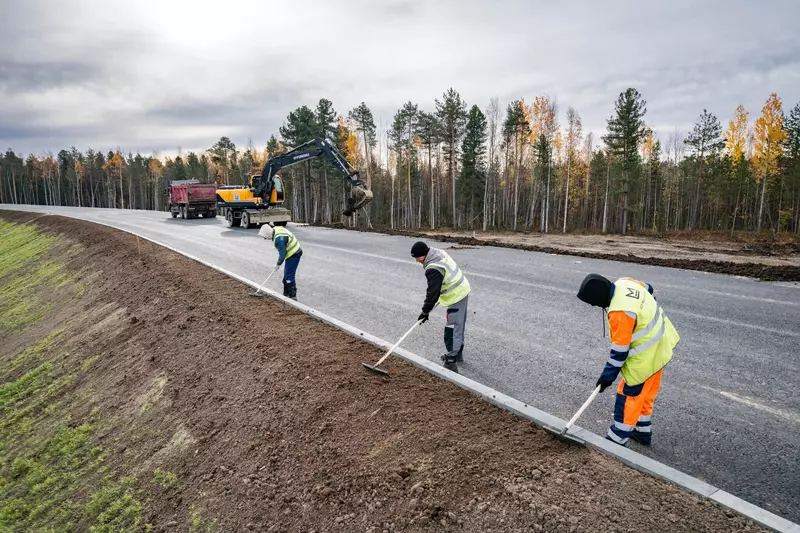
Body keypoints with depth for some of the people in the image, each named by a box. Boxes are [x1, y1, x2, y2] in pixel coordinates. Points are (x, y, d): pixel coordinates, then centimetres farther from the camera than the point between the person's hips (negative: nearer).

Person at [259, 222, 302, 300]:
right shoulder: (276, 229, 1)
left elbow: (282, 253, -22)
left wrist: (278, 264, -8)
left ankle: (292, 296, -4)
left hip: (294, 255, -10)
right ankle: (286, 294, 25)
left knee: (289, 276, -9)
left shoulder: (279, 239, -29)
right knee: (287, 275, 16)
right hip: (293, 252, 10)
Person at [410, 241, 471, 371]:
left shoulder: (433, 269, -26)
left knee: (452, 328, -11)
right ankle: (457, 353, 35)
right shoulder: (439, 253, 4)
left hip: (456, 296, -11)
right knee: (459, 324, 21)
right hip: (462, 290, 11)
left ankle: (451, 362, -10)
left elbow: (433, 292, -23)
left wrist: (425, 311, -13)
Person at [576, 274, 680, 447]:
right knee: (646, 392, 22)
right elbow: (649, 289, 15)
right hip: (660, 344, 10)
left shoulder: (619, 313, -33)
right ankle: (643, 431, 36)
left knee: (629, 394, 2)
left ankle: (617, 439, 14)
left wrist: (608, 375, -13)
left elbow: (620, 350, -25)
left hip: (647, 355, -10)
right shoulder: (624, 283, -7)